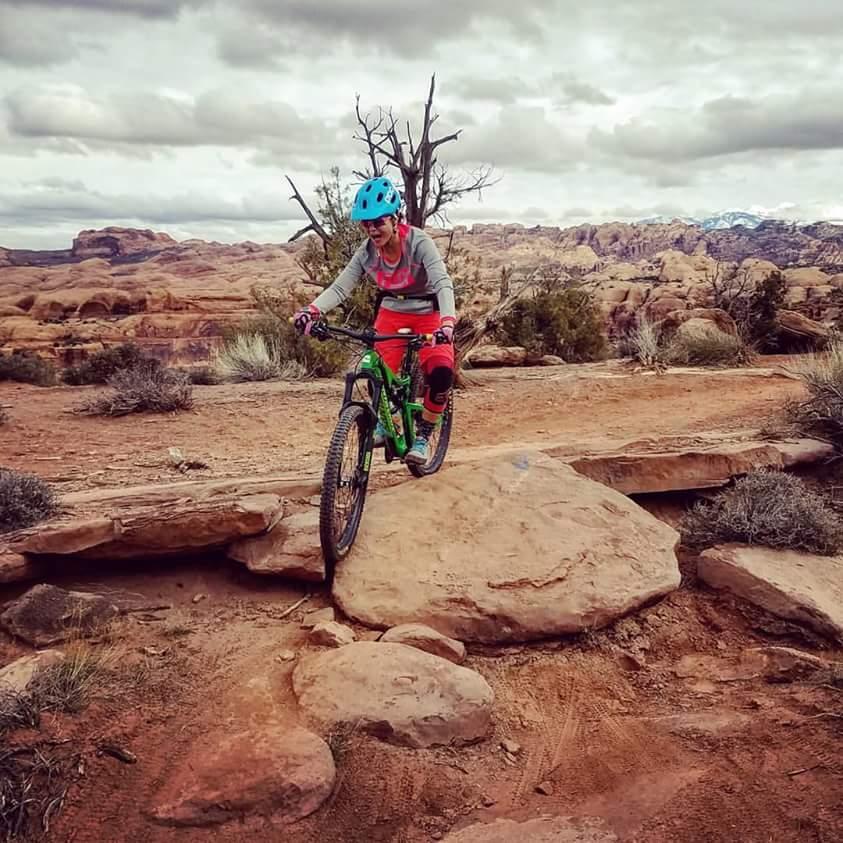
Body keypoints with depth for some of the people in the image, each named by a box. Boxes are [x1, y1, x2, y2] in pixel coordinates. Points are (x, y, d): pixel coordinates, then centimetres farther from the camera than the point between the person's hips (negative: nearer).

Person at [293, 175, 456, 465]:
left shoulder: (419, 242, -25)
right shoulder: (367, 251, -12)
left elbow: (443, 284, -35)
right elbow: (340, 287, -15)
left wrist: (447, 324, -53)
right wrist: (311, 310, -34)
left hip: (428, 314, -3)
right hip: (390, 312, 4)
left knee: (441, 373, -24)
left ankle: (422, 436, -3)